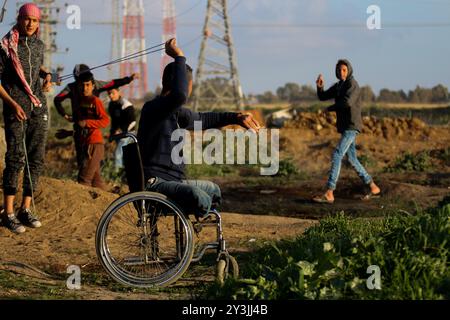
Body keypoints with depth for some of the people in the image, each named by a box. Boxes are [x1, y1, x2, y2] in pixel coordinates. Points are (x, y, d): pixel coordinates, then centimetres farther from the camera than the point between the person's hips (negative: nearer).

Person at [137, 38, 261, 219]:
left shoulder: (175, 113, 13)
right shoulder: (153, 108, -17)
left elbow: (202, 119, 31)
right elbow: (179, 96, -38)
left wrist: (236, 118, 28)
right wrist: (179, 57, -29)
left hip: (172, 180, 11)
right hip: (155, 183, -11)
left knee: (213, 190, 29)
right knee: (199, 198, -33)